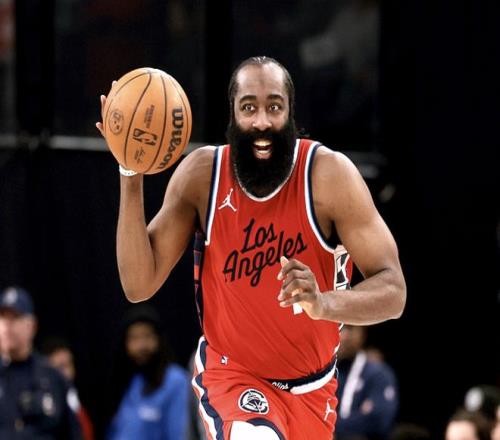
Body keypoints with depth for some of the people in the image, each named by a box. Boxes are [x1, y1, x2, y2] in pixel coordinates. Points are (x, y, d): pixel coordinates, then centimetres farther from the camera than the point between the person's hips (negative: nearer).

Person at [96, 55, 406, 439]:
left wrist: (325, 303, -44)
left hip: (311, 388, 2)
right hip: (231, 375, -2)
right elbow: (139, 285, -15)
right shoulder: (202, 174, -13)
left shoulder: (329, 174, -19)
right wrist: (131, 177, -26)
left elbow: (393, 292, -22)